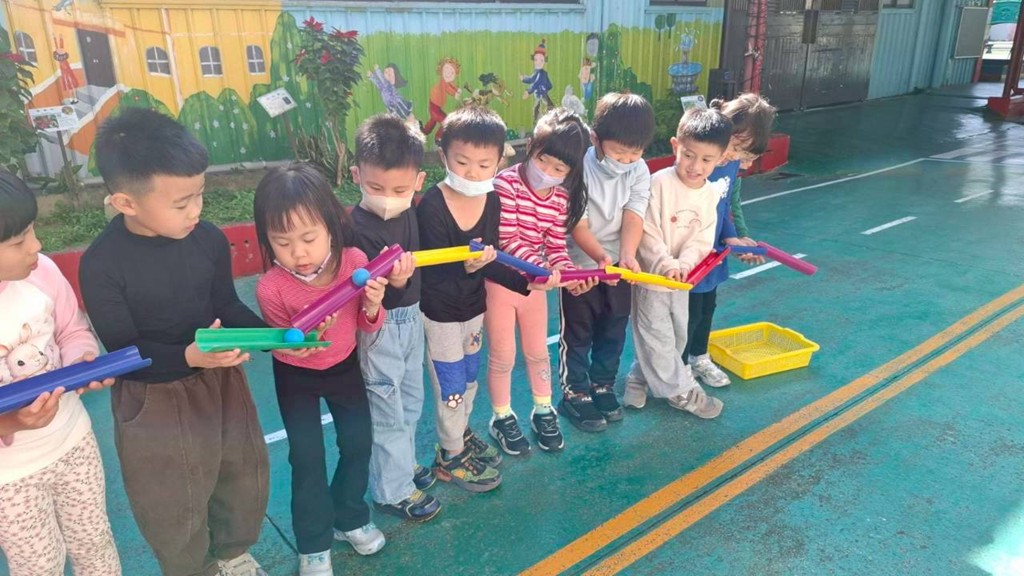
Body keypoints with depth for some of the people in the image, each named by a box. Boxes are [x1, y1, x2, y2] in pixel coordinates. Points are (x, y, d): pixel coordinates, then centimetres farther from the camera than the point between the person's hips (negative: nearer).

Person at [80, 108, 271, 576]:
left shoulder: (209, 239, -13)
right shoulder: (101, 264, -22)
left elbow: (228, 307, -1)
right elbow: (124, 351, -19)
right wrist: (188, 357, -36)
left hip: (222, 380, 4)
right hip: (153, 400, -4)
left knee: (246, 478, 22)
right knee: (174, 508, 14)